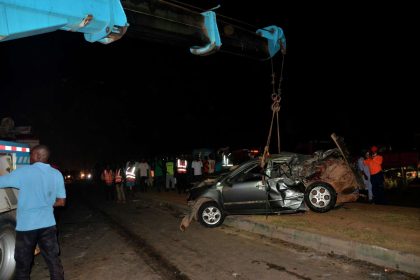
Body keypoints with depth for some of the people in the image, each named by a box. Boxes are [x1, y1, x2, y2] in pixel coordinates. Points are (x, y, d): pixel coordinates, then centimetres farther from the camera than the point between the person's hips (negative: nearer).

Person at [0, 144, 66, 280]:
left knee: (23, 265, 12)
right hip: (48, 224, 3)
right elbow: (61, 202, 5)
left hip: (27, 226, -3)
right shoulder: (57, 174, 2)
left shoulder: (24, 172, -10)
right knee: (54, 260, 11)